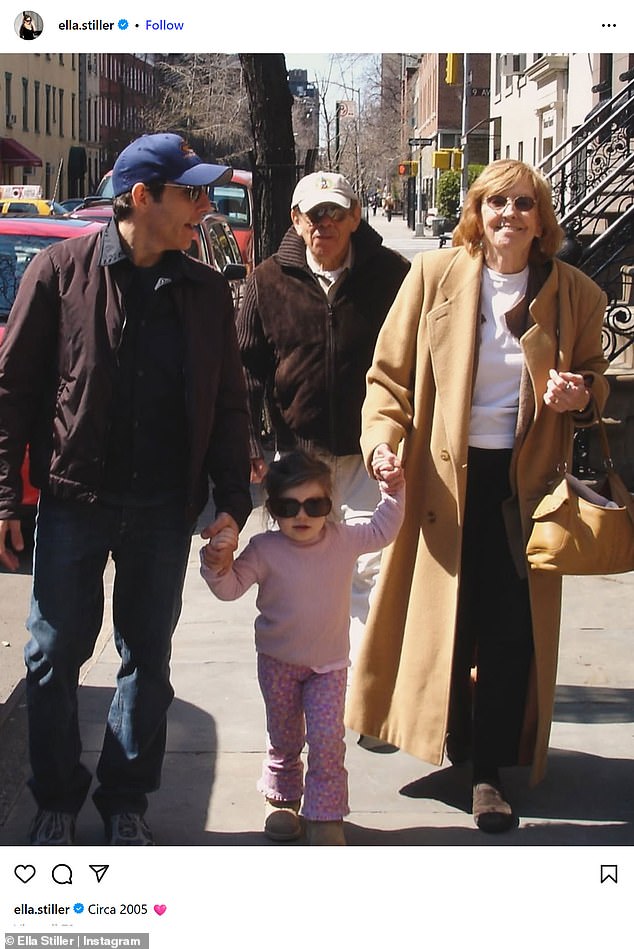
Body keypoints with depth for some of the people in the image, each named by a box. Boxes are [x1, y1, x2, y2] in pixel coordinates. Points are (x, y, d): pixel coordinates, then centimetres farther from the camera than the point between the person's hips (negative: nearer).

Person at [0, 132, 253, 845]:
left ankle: (125, 800, 25)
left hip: (164, 509, 3)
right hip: (75, 499, -2)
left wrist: (232, 502, 1)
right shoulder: (63, 269, -4)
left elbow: (228, 404, 9)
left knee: (148, 657, 10)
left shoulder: (205, 290, 5)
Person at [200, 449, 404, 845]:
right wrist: (216, 560, -33)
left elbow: (382, 532, 10)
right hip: (279, 663, -1)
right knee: (285, 738, 13)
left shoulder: (344, 540, -7)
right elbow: (231, 587, -15)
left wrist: (392, 492, 0)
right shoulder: (265, 550, -15)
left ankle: (326, 814, 4)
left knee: (328, 739, -7)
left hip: (329, 663, 1)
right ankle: (282, 798, 35)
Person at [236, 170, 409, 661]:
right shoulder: (270, 280, 1)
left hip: (370, 452, -2)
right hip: (296, 450, 2)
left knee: (370, 569, -4)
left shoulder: (390, 274, -4)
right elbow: (248, 367, 4)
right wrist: (248, 444, -3)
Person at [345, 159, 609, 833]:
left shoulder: (574, 294, 1)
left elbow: (594, 374, 15)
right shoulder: (433, 276, -2)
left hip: (524, 483, 0)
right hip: (443, 478, 0)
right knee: (444, 621, 10)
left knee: (511, 632, 1)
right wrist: (384, 438, -14)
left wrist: (582, 396, -8)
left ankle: (490, 770, 14)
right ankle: (451, 741, 33)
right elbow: (390, 372, 1)